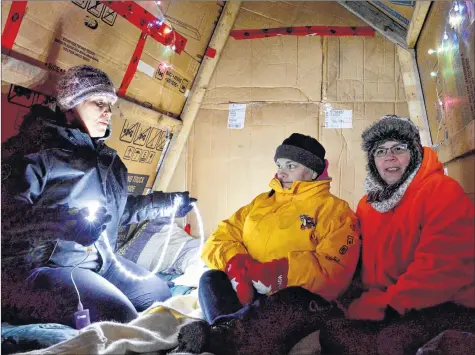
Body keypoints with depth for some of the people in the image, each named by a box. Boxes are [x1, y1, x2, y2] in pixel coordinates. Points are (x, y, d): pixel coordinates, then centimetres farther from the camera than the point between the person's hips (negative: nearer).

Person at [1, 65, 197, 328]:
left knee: (159, 294, 10)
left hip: (99, 259, 9)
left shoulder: (109, 160, 13)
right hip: (36, 265, -9)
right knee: (118, 317, -25)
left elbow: (118, 210, 23)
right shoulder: (33, 150, -13)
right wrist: (63, 224, -40)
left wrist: (169, 203, 22)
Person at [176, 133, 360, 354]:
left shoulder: (335, 210, 2)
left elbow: (333, 272, -13)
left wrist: (270, 272, -23)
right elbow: (219, 239, 9)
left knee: (292, 303, -37)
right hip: (247, 290, 5)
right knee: (211, 279, -23)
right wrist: (235, 263, -15)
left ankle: (215, 335, -36)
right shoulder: (261, 202, 18)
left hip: (298, 297, -4)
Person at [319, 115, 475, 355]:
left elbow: (440, 267, -22)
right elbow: (361, 259, 14)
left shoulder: (443, 191, -11)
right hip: (384, 308, 7)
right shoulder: (367, 204, 12)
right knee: (333, 331, -11)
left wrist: (384, 304, -20)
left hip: (445, 307, -6)